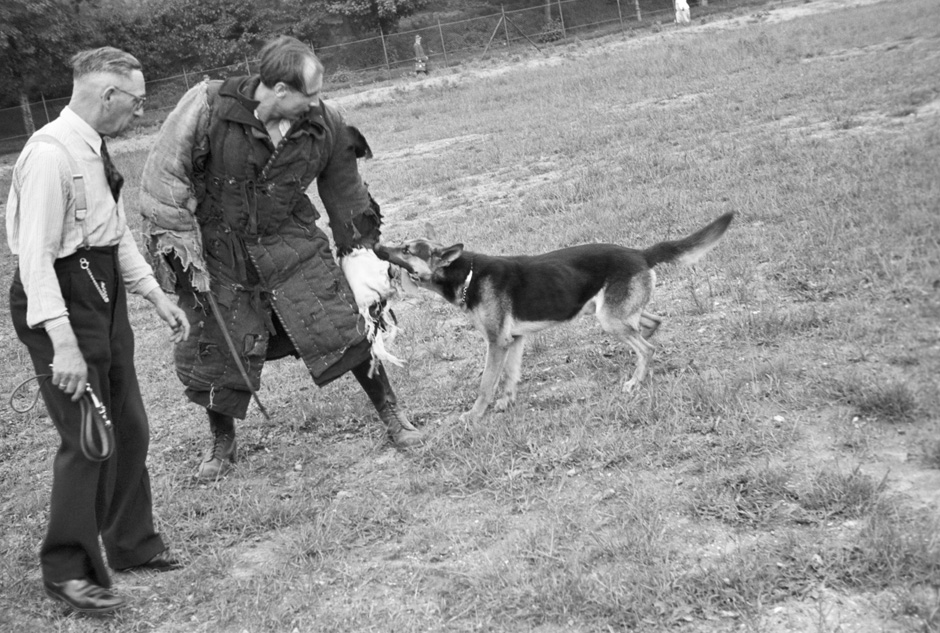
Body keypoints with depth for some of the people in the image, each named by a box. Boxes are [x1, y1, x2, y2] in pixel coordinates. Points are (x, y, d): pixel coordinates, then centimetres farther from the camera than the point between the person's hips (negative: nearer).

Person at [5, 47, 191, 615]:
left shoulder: (97, 149, 8)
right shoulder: (51, 153, -21)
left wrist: (156, 294, 13)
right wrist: (62, 343, -28)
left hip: (105, 293, 9)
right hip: (63, 297, -9)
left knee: (129, 429, 17)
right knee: (88, 438, -4)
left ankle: (132, 543, 34)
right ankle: (68, 570, 13)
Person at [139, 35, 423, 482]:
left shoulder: (325, 127, -12)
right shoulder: (211, 108, -23)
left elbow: (345, 196, 3)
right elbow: (164, 173, -15)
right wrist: (179, 243, -16)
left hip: (289, 243, 2)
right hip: (217, 250, -1)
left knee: (344, 327, -4)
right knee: (217, 351, 5)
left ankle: (392, 415, 16)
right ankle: (222, 444, 30)